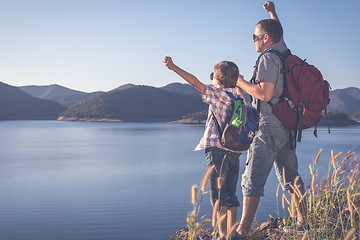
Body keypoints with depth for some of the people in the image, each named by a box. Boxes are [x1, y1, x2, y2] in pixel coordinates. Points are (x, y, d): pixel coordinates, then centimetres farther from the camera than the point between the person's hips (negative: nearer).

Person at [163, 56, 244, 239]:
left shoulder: (218, 93, -7)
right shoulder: (238, 95, 11)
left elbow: (195, 82, -14)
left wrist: (173, 67, -15)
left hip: (217, 148, -7)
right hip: (234, 150, 7)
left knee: (218, 195, -4)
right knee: (230, 195, 13)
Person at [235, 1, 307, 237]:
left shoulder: (268, 58, -13)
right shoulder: (285, 53, 12)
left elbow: (265, 93, -21)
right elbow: (279, 34, 34)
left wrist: (241, 82, -7)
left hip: (269, 128, -9)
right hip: (288, 127, 9)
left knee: (253, 180, -10)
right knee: (291, 177, 18)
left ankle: (243, 230, -12)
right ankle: (304, 220, 25)